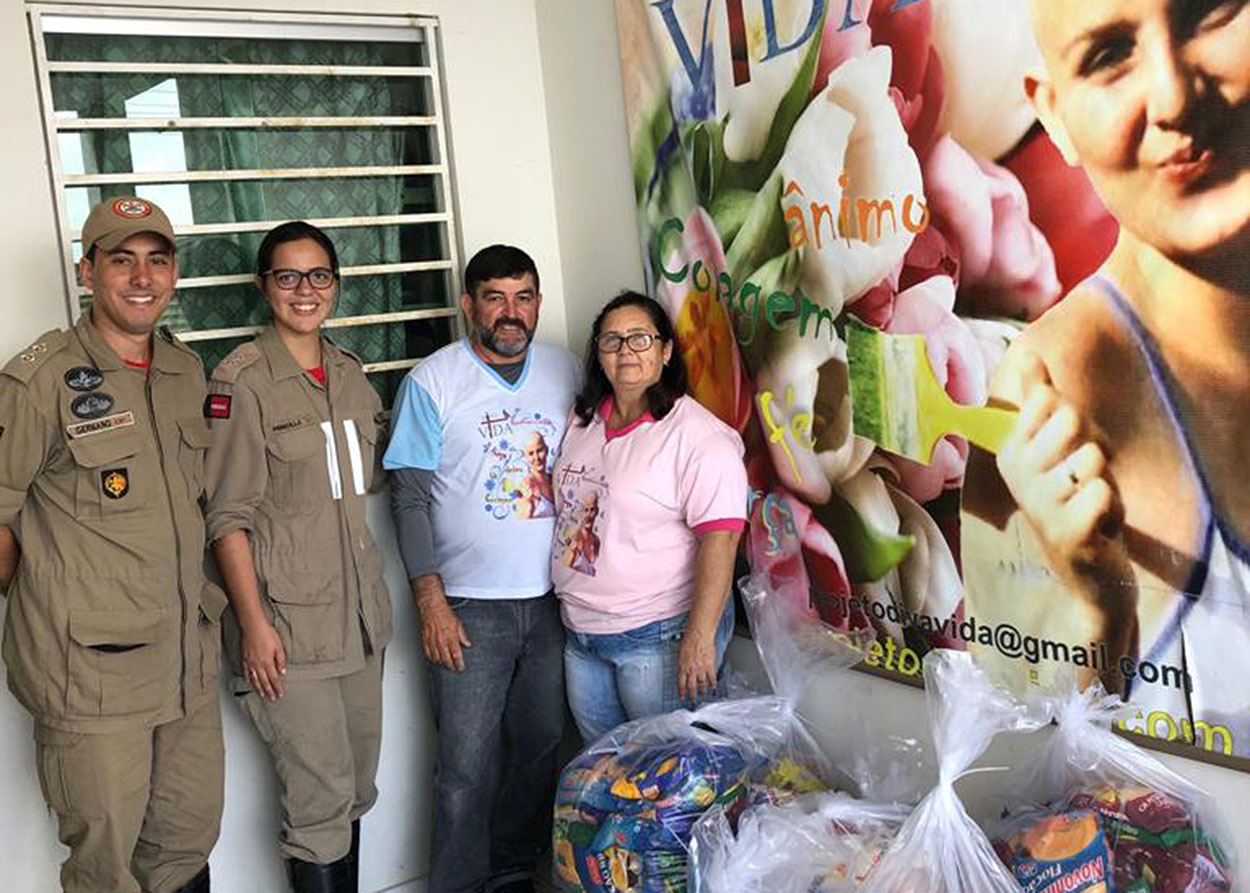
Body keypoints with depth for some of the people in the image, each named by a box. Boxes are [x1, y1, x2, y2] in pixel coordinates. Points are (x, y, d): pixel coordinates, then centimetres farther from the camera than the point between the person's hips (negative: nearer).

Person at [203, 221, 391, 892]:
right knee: (321, 803, -3)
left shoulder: (351, 372, 11)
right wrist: (254, 624, -15)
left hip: (358, 611, 7)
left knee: (356, 792, 15)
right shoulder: (242, 379, -9)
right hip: (288, 622, -6)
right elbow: (229, 516, -11)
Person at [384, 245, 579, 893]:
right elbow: (410, 498, -6)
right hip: (469, 605, -4)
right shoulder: (432, 381, -6)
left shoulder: (564, 371, 6)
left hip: (549, 599, 4)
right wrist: (431, 602, -12)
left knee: (539, 748, 14)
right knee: (466, 765, -2)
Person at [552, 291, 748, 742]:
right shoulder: (582, 420, 8)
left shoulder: (696, 435, -16)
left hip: (660, 635, -7)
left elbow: (720, 538, -21)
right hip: (581, 632, 7)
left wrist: (700, 637, -26)